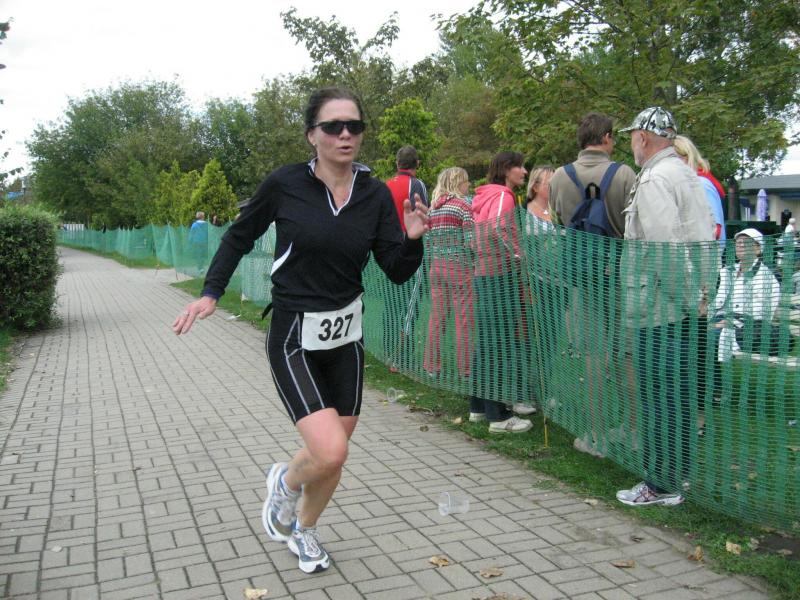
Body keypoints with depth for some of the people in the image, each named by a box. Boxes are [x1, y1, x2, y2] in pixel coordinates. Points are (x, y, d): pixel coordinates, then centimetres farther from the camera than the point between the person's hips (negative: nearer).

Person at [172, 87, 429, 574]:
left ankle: (304, 529, 45)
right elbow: (240, 236, 6)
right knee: (331, 454, -17)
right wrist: (211, 292, -2)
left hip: (346, 336, 4)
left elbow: (398, 273, -2)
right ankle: (286, 480, 21)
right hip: (294, 338, -4)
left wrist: (413, 239, -21)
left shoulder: (376, 195, -3)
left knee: (333, 452, 15)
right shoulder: (285, 184, -11)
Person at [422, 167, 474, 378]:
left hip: (436, 266, 6)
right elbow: (472, 241, -13)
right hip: (459, 267, -6)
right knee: (464, 319, 1)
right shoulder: (463, 205, -7)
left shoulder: (432, 208, 10)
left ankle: (432, 365, 16)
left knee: (437, 318, 10)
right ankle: (465, 368, 6)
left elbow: (428, 241, 9)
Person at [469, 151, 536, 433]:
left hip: (483, 274, 10)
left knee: (486, 341, 15)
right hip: (500, 275, -10)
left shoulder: (483, 196, 18)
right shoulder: (503, 195, -9)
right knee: (501, 344, -6)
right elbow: (498, 228, -27)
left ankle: (478, 407, 23)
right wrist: (518, 256, -19)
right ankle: (498, 416, -2)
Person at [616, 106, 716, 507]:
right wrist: (697, 291, 20)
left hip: (661, 308, -10)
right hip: (685, 302, 10)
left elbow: (665, 247, -21)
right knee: (677, 392, 17)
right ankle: (679, 469, 28)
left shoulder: (654, 180, -14)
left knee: (659, 395, -2)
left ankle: (662, 485, 7)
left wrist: (680, 295, -14)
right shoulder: (687, 174, 17)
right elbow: (706, 235, 19)